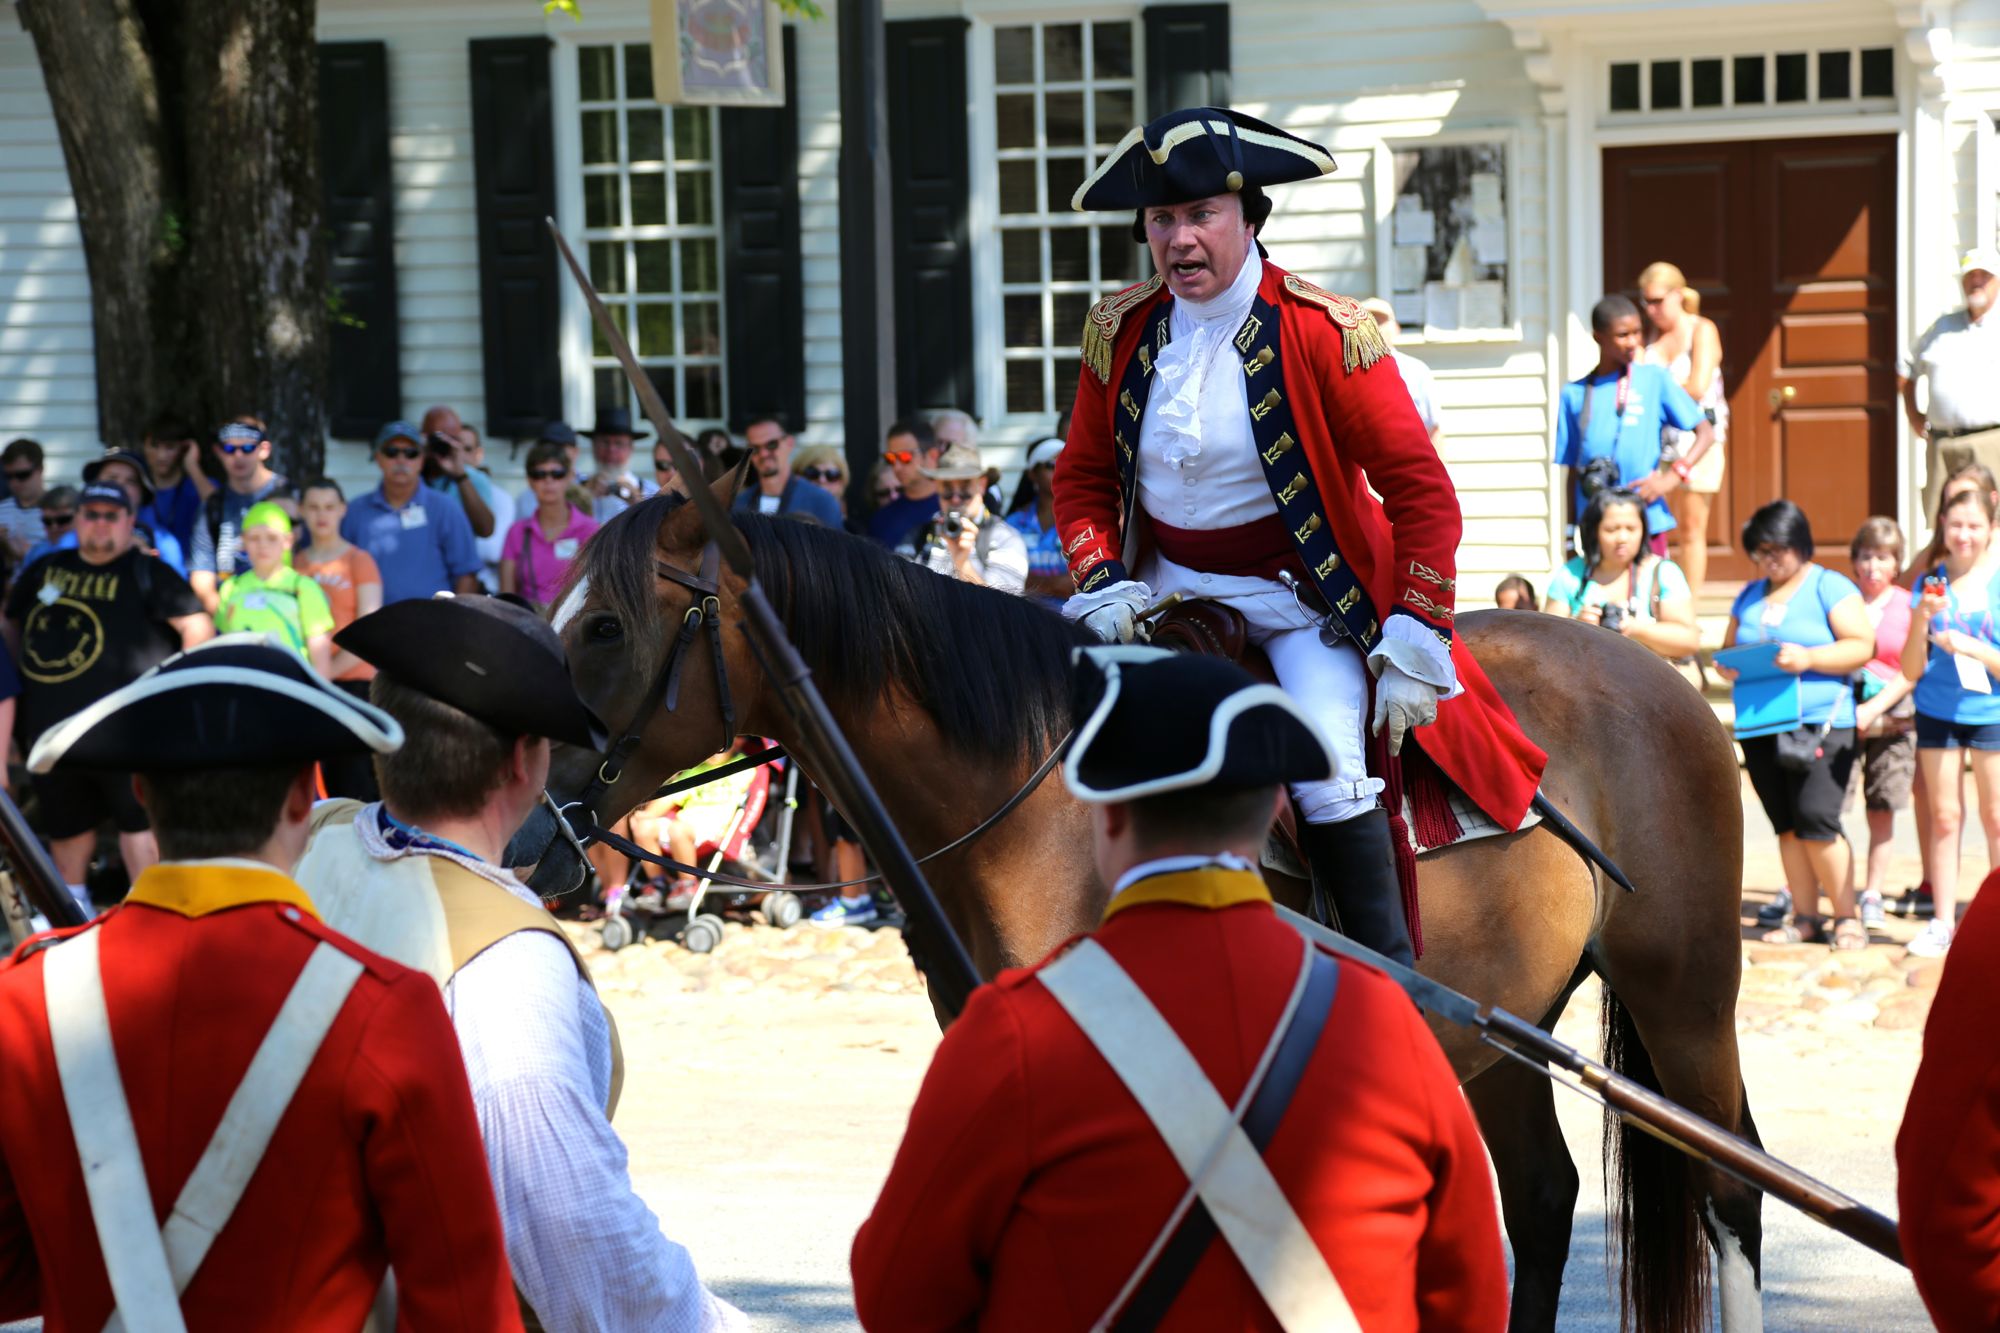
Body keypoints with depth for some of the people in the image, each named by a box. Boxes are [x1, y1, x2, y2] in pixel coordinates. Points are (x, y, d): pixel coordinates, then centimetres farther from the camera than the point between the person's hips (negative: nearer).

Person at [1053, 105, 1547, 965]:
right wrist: (1103, 584, -9)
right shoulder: (1119, 332, -1)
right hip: (1168, 587, 5)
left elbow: (1423, 494, -12)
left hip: (1304, 596, -5)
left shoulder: (1324, 333, -14)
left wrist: (1415, 644, -18)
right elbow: (1082, 476, 10)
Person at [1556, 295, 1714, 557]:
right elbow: (1573, 470, 12)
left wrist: (1673, 476, -12)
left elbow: (1705, 432, 2)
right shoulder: (1575, 394, 8)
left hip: (1646, 521, -2)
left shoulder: (1655, 380, 2)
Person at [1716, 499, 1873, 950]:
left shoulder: (1830, 588, 1)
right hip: (1759, 727, 6)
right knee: (1787, 826, 6)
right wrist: (1726, 666, -2)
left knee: (1816, 821, -14)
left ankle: (1847, 916, -3)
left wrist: (1809, 659, -19)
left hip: (1819, 725, -6)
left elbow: (1862, 646, -7)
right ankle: (1805, 916, 12)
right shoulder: (1750, 596, 19)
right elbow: (1728, 650, 22)